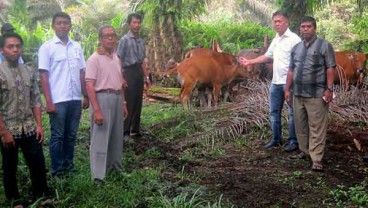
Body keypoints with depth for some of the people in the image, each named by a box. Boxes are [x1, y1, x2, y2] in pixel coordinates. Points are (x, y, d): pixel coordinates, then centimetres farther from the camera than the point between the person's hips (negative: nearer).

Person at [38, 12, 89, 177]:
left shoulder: (77, 47, 9)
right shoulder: (47, 47, -4)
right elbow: (43, 76, -6)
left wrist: (86, 96, 9)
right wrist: (48, 101, -12)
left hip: (75, 99, 4)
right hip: (58, 100, -4)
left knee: (71, 135, 12)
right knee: (57, 136, 5)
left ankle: (68, 165, 24)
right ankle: (57, 170, 16)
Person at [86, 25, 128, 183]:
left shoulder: (116, 58, 12)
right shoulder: (94, 59, -11)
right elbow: (89, 85, -17)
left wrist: (123, 103, 17)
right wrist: (96, 110, -22)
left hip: (117, 98, 8)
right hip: (102, 98, -7)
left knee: (116, 136, 17)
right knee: (100, 138, -3)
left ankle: (114, 165, 33)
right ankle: (98, 175, 3)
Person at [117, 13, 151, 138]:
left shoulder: (141, 41, 11)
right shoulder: (125, 40, -8)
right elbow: (119, 60, -11)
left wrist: (146, 76, 17)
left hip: (139, 72, 7)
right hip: (129, 72, -7)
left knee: (138, 103, 10)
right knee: (128, 103, -5)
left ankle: (135, 130, 19)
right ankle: (124, 131, 3)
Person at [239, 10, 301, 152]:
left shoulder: (293, 39, -12)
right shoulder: (275, 40, 14)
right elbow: (268, 56, 25)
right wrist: (249, 62, 21)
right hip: (275, 82, 8)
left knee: (292, 113, 1)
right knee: (274, 112, 14)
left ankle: (293, 142, 10)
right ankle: (276, 139, 25)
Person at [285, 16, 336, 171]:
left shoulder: (324, 46, -2)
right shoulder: (296, 48, 15)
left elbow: (330, 68, -6)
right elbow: (291, 70, 17)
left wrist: (329, 89, -13)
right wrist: (287, 89, 14)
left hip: (316, 94, -6)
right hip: (298, 94, 6)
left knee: (316, 127, -5)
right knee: (300, 125, 11)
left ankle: (317, 159, -4)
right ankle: (304, 151, 26)